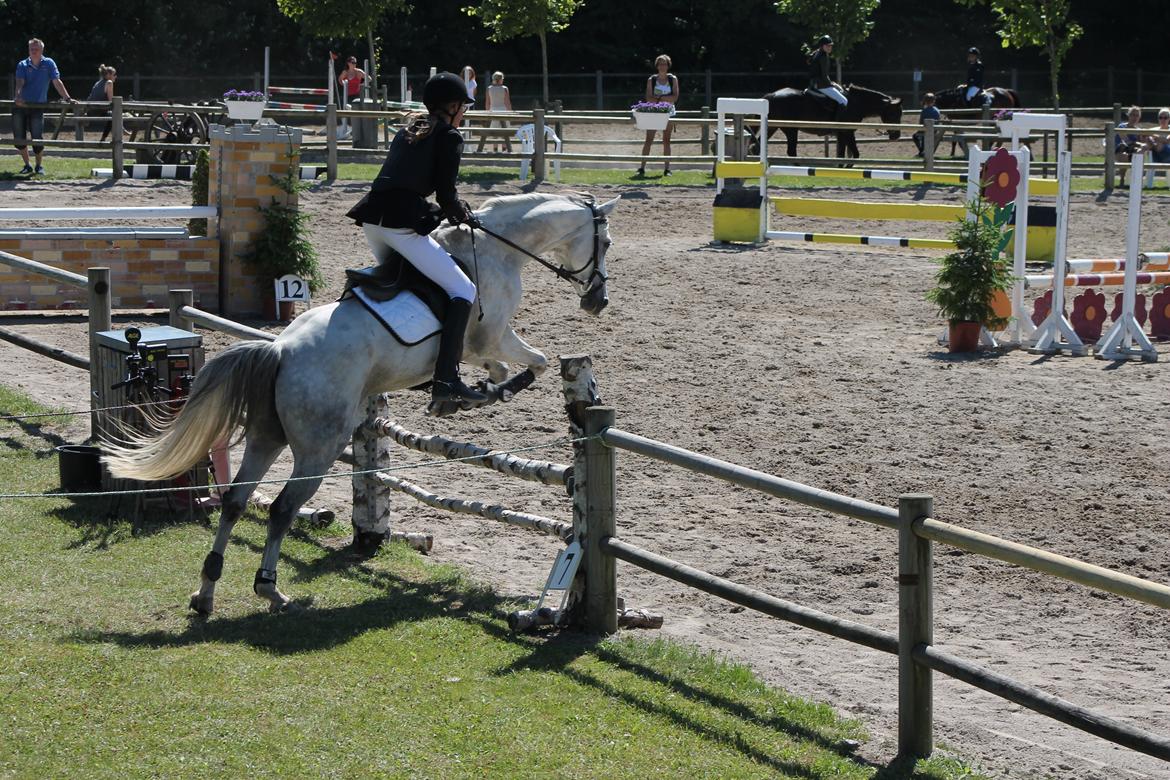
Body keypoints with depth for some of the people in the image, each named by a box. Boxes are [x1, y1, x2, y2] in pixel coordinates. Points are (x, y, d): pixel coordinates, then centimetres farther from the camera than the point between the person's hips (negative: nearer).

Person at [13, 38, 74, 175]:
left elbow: (57, 82, -2)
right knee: (19, 139, 3)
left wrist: (68, 98, -11)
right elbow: (20, 83, -10)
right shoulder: (22, 65, 3)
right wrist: (18, 97, -28)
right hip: (20, 107, 2)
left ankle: (39, 166, 14)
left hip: (38, 106, -2)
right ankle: (27, 165, 21)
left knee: (37, 139, -6)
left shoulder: (48, 64, 2)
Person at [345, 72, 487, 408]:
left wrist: (450, 209, 27)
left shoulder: (406, 131, 24)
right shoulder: (449, 137, 1)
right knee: (463, 291, -5)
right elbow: (446, 197, -4)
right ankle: (445, 381, -19)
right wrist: (463, 215, 17)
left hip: (372, 219, 8)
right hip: (402, 224, -8)